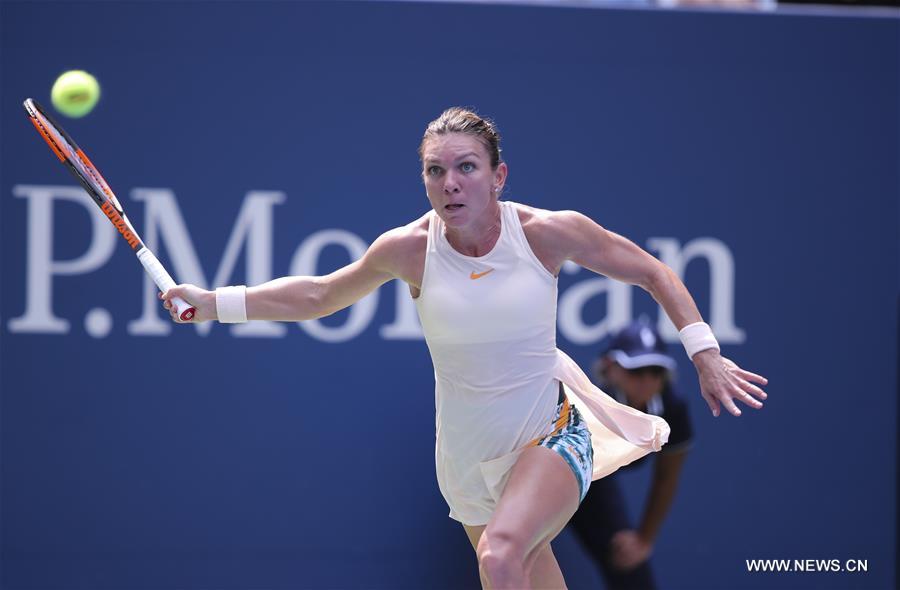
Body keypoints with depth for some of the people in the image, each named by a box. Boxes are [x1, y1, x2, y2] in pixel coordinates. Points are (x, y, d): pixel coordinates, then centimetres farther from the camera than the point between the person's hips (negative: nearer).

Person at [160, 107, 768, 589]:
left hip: (551, 440, -3)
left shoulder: (549, 232, -13)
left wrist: (705, 355, -6)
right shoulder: (409, 248, -8)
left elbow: (653, 272, 0)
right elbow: (320, 295, 8)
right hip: (470, 458, 3)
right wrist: (216, 303, 4)